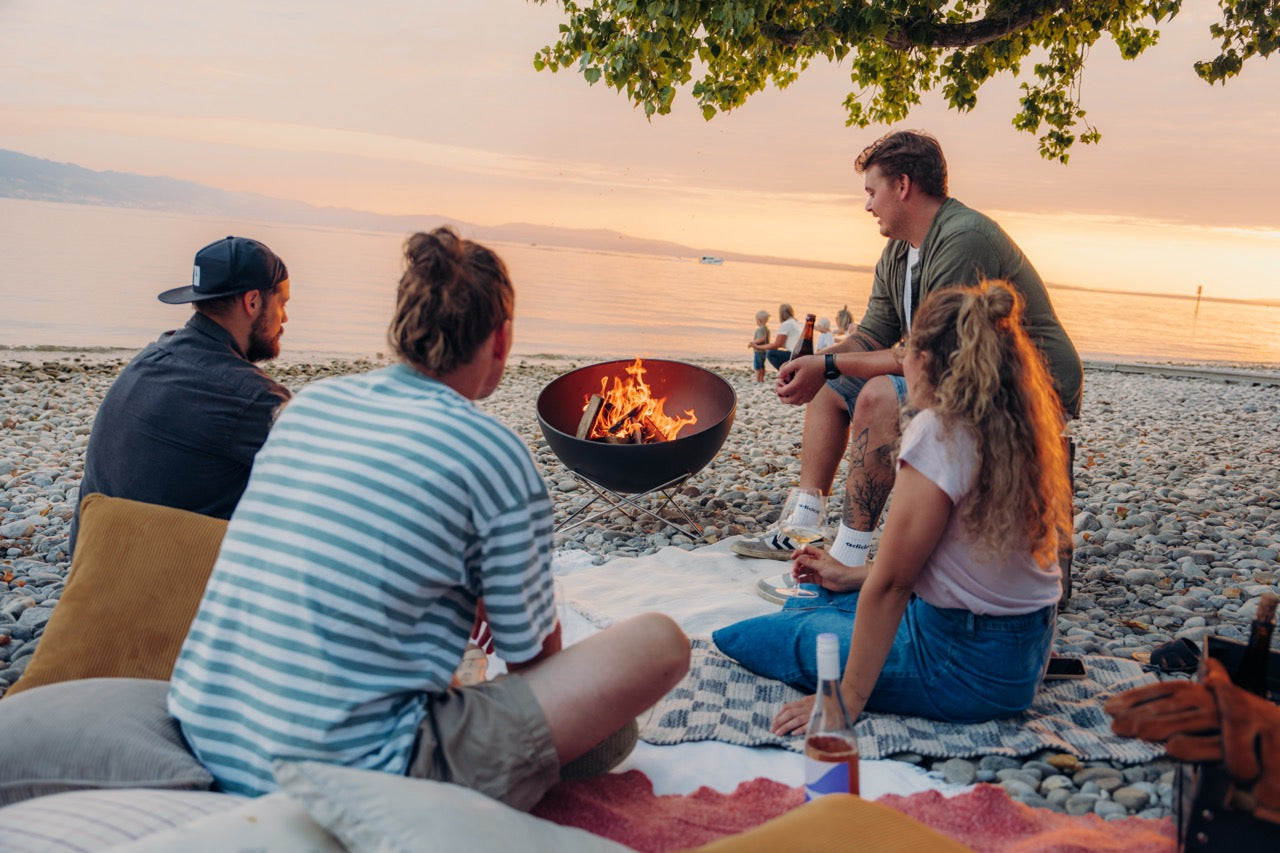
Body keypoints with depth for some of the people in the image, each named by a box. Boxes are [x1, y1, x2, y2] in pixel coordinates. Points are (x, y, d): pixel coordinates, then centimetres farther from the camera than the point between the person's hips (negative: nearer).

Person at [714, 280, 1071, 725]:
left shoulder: (940, 431, -22)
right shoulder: (1014, 428, 4)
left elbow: (891, 583, -20)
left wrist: (849, 697, -13)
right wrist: (852, 576, 21)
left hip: (968, 666, -9)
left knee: (753, 635, 2)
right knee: (829, 600, 26)